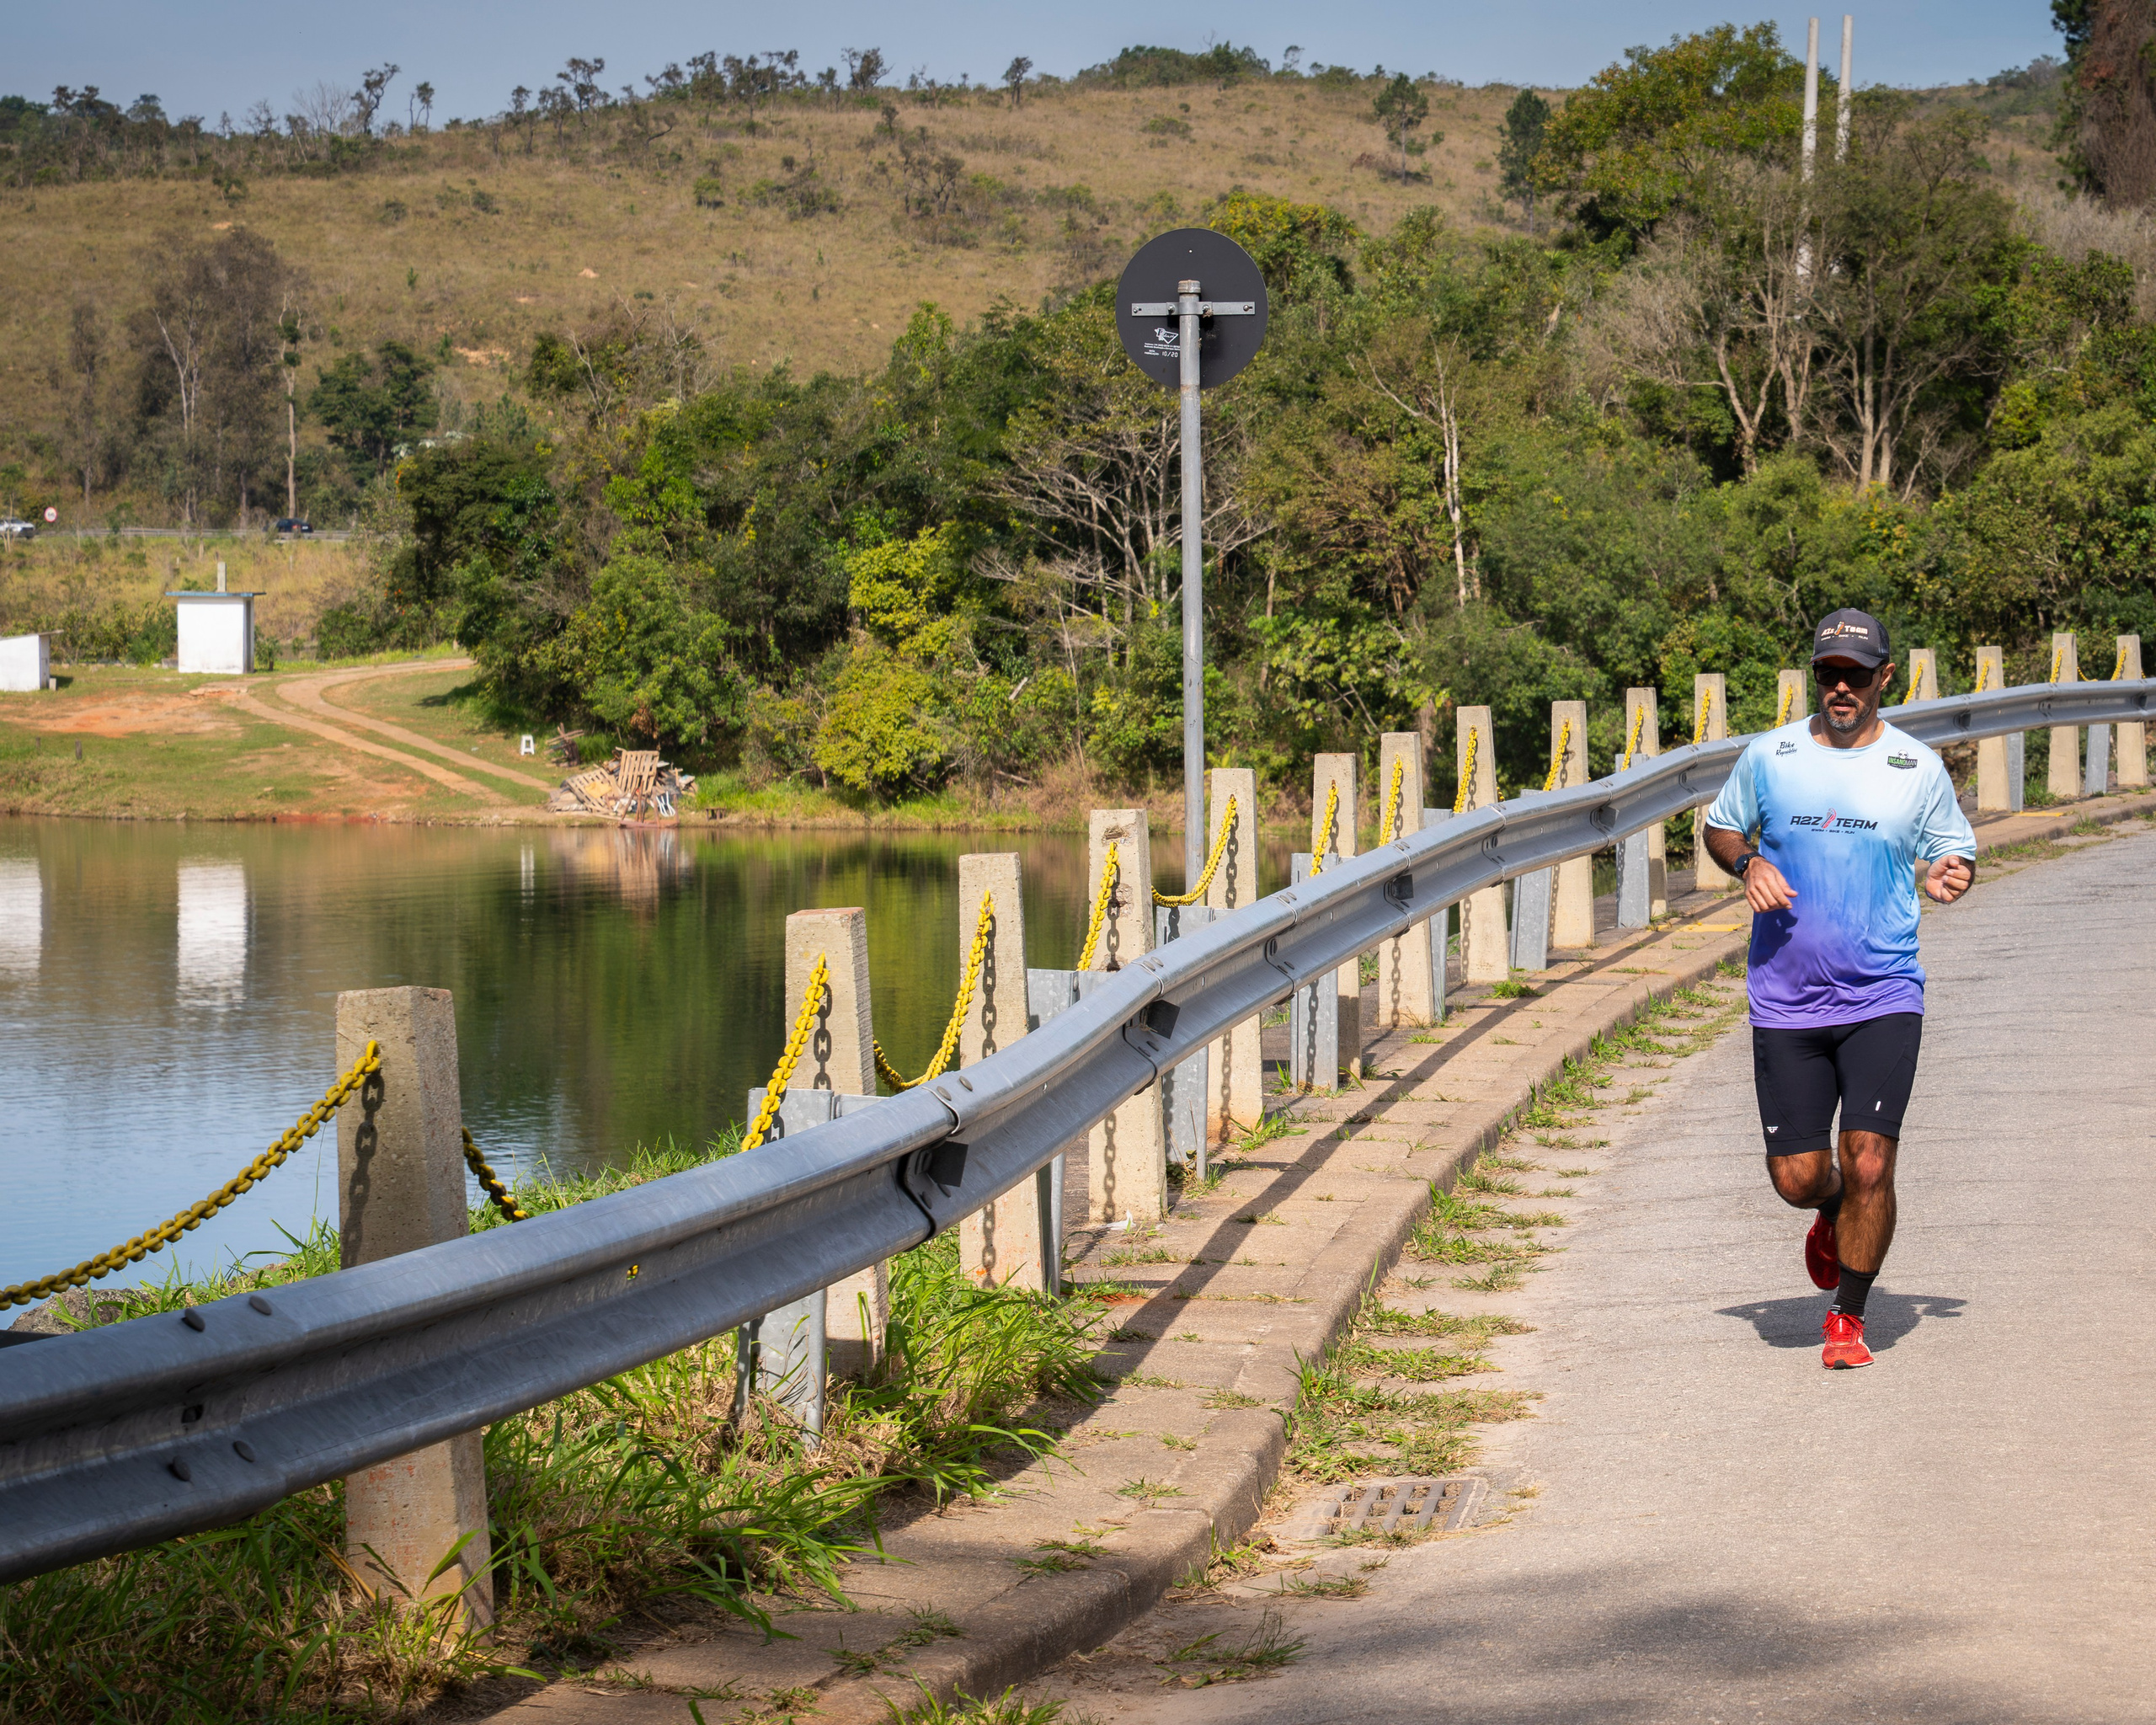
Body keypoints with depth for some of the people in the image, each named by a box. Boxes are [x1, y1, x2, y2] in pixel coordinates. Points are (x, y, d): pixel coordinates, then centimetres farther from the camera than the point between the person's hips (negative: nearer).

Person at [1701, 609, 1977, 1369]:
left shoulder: (1919, 767, 2)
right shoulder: (1768, 756, 4)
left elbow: (1955, 851, 13)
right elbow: (1720, 826, 18)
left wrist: (1946, 877, -11)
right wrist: (1748, 865, -4)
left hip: (1883, 999, -1)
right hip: (1785, 1001, 1)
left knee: (1868, 1164, -12)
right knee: (1797, 1177, 0)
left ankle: (1848, 1319, 8)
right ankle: (1834, 1216, 39)